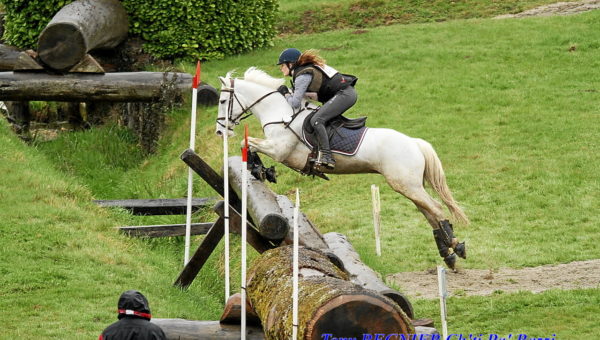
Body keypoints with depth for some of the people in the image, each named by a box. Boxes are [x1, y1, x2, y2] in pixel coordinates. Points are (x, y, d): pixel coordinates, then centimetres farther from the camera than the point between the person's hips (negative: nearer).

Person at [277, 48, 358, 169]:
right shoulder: (306, 69, 18)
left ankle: (326, 155, -32)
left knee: (316, 120, -21)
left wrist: (286, 93, 2)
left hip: (344, 94, -11)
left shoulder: (302, 76, -11)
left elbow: (295, 104, -16)